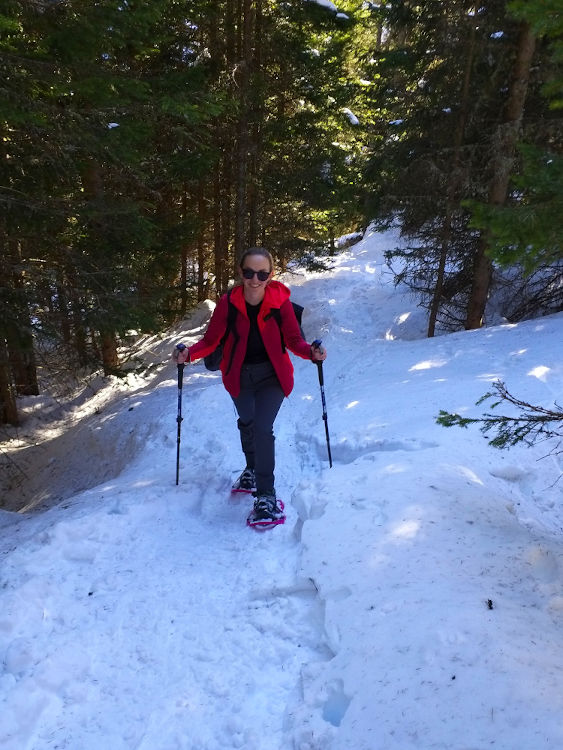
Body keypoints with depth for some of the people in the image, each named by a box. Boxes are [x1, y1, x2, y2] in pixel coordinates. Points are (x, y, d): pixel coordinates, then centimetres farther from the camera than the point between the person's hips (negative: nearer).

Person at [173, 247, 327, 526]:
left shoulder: (280, 301, -18)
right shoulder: (228, 302, -16)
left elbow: (293, 339, -13)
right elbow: (210, 340, -12)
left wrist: (311, 352, -33)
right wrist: (189, 353, -30)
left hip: (272, 374, -3)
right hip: (239, 375, 3)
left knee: (262, 429, -19)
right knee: (246, 424, 23)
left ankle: (266, 496, -7)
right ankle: (252, 471, 51)